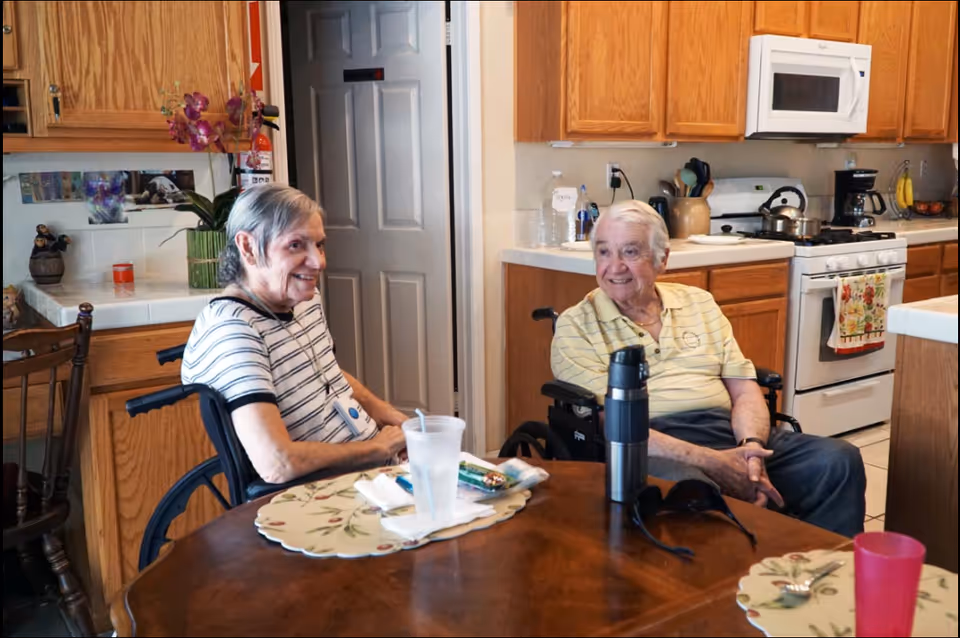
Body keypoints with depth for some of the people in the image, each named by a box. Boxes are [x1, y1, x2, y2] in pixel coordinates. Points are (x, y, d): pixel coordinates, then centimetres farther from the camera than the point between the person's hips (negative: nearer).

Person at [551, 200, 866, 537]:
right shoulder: (575, 326, 3)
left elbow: (744, 388, 13)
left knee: (839, 461, -16)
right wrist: (711, 461, -16)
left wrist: (751, 447, -10)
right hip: (653, 449, -5)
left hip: (732, 435, 5)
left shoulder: (698, 302, 18)